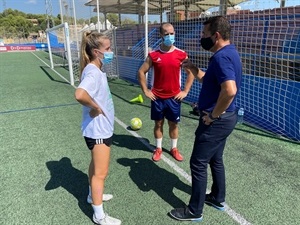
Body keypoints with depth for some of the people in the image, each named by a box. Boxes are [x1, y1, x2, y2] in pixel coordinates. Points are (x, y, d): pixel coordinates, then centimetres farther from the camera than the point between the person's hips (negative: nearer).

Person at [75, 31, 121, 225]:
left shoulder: (97, 70, 6)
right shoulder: (93, 72, -24)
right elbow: (80, 94, -43)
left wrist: (98, 106, 9)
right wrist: (95, 108, -27)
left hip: (102, 127, 10)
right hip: (98, 129, -10)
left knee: (96, 166, 25)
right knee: (101, 172, 4)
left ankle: (94, 195, 47)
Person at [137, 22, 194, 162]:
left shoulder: (181, 54, -3)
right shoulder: (153, 55, -5)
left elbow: (191, 73, 5)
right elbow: (141, 72, 2)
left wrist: (185, 91, -1)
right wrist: (146, 91, -2)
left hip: (174, 97, 0)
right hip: (157, 97, 0)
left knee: (174, 124, 11)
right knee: (158, 123, 11)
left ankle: (174, 148, 30)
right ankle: (158, 149, 29)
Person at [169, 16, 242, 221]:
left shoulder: (221, 56, -23)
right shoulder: (228, 53, 11)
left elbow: (230, 90, -37)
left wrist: (213, 115, -24)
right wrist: (193, 68, 7)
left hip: (217, 121, -10)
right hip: (224, 118, 10)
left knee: (198, 163, 1)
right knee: (215, 160, 22)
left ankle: (194, 211, 17)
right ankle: (218, 199, 39)